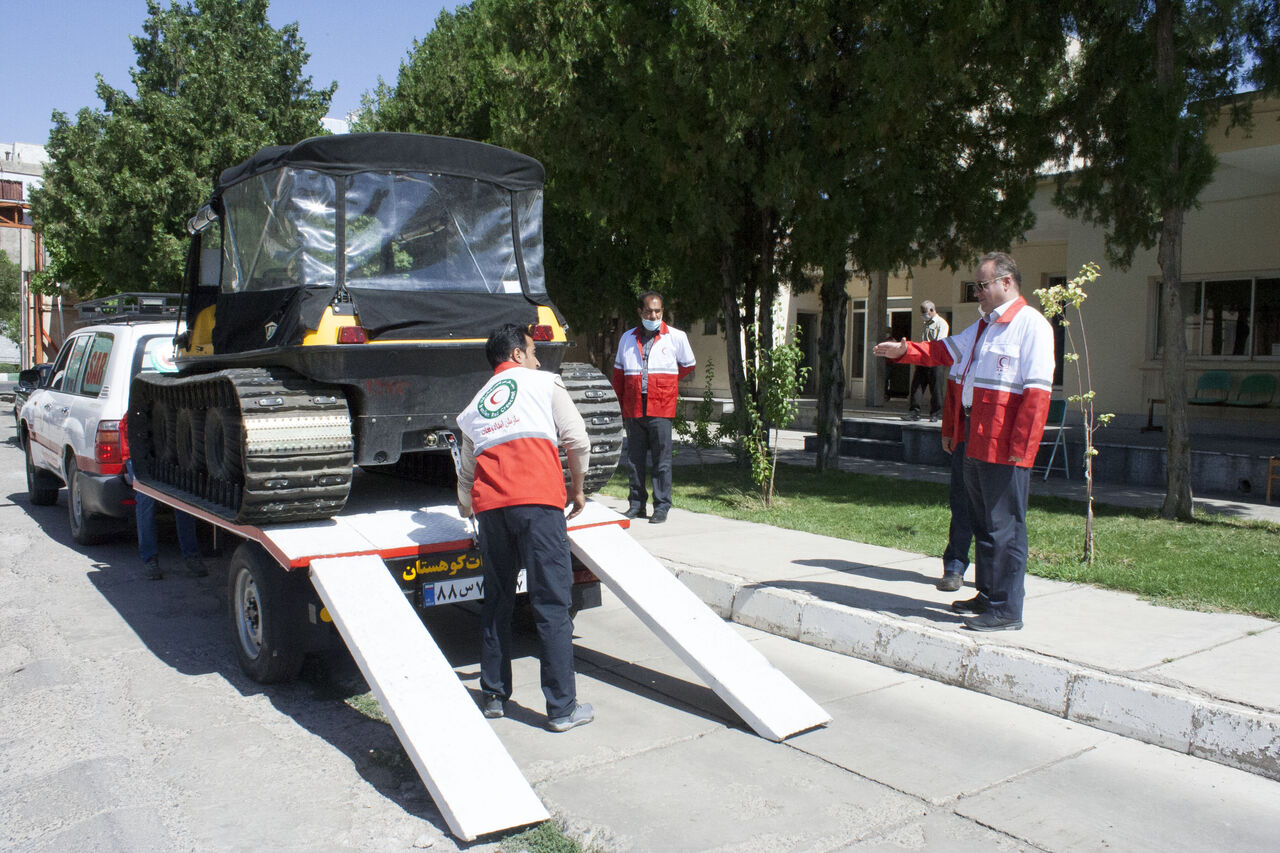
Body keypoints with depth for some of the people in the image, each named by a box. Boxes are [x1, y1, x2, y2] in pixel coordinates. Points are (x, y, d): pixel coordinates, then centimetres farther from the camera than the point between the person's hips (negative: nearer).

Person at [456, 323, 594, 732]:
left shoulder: (474, 405, 27)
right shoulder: (544, 382, 16)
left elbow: (466, 469, 31)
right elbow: (577, 441, 8)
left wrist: (466, 506, 52)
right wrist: (577, 489, 23)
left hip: (489, 506, 5)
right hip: (538, 501, -4)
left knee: (497, 601, 16)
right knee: (552, 604, -2)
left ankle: (493, 696, 23)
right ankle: (562, 708, 0)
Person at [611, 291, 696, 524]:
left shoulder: (676, 337, 3)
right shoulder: (627, 338, 11)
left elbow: (688, 366, 17)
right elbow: (618, 373, 18)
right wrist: (620, 404, 13)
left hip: (661, 409, -3)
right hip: (633, 409, 3)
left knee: (661, 460, -2)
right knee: (634, 459, 8)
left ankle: (662, 507, 5)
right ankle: (636, 504, 18)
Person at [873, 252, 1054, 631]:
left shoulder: (1030, 324, -10)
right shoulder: (984, 326, 19)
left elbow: (1037, 391, -16)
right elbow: (945, 350, 32)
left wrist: (1019, 447, -21)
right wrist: (904, 350, 19)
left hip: (1005, 446, -9)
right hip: (976, 441, 10)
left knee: (1004, 527, -5)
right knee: (983, 523, 17)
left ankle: (1007, 610, 2)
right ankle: (988, 596, 29)